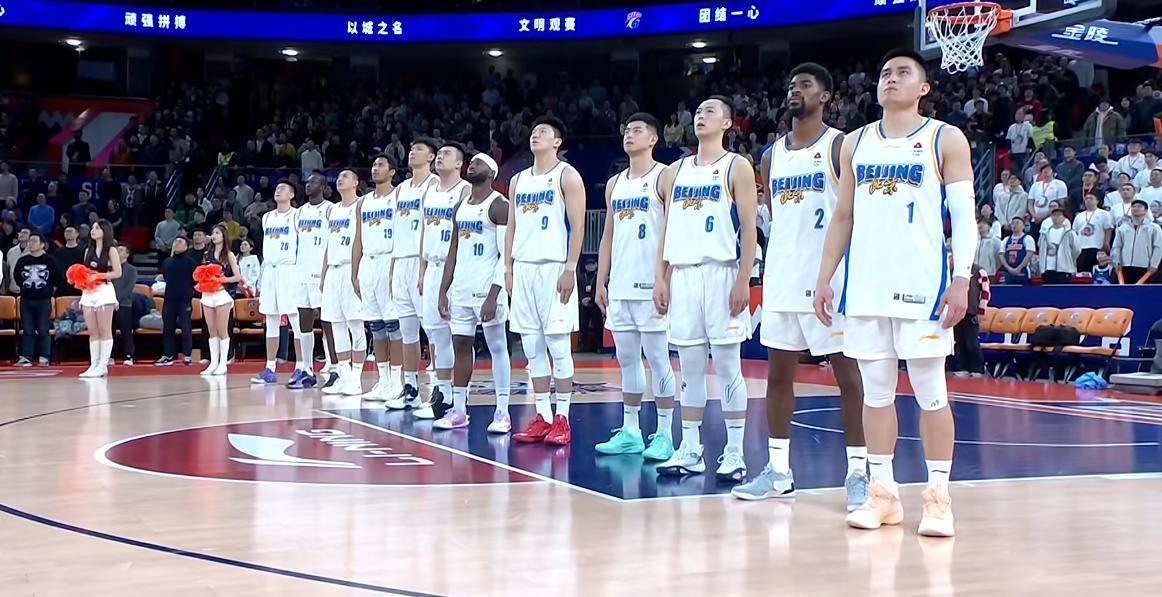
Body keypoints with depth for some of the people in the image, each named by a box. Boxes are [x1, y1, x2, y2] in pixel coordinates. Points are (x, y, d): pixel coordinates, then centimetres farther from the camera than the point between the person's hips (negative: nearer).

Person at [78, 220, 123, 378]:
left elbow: (117, 273, -8)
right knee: (92, 332, 5)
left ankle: (103, 365, -3)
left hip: (104, 291, -6)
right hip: (88, 292, 6)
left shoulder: (111, 250, -1)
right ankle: (94, 365, 7)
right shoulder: (88, 251, 16)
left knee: (104, 330, -4)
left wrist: (99, 276, -15)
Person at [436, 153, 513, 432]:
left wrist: (494, 294, -21)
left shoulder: (499, 205, -8)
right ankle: (458, 411, 15)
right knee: (460, 345, 9)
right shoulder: (460, 207, 16)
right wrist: (443, 291, 12)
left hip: (487, 286, -8)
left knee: (497, 346, -3)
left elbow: (506, 255, -14)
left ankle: (502, 412, 0)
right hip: (461, 286, 8)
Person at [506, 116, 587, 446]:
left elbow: (577, 225, -8)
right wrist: (508, 268, 10)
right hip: (524, 268, 6)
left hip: (554, 268, -6)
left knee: (558, 346, -5)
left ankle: (562, 419, 1)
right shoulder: (518, 180, 17)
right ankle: (542, 417, 12)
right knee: (532, 348, 6)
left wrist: (570, 269, -15)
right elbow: (512, 227, 18)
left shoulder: (567, 176, -2)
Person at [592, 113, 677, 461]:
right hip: (620, 286, 7)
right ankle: (630, 432, 16)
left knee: (658, 359, -3)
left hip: (651, 285, -7)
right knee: (627, 360, 10)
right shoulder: (614, 184, 17)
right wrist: (600, 282, 12)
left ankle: (664, 435, 2)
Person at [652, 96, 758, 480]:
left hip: (721, 273, -5)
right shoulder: (675, 171, 16)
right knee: (690, 370, 8)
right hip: (682, 275, 5)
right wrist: (660, 278, 7)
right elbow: (667, 230, 16)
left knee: (728, 368, -2)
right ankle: (689, 452, 13)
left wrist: (743, 280, -14)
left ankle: (734, 454, 3)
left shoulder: (737, 168, 1)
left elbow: (749, 229, -6)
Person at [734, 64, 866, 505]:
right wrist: (776, 266, 15)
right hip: (782, 277, 7)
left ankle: (858, 472, 2)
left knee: (846, 372, -3)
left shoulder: (840, 146, -4)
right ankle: (778, 471, 17)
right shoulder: (772, 155, 14)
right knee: (778, 373, 9)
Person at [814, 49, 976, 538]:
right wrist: (824, 278, 9)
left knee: (930, 391, -1)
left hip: (922, 284, -4)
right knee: (875, 390, 7)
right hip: (866, 284, 4)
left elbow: (964, 215, -3)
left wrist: (962, 279, -13)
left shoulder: (946, 140, 2)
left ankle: (938, 497, 6)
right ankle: (882, 492, 15)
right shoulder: (856, 143, 14)